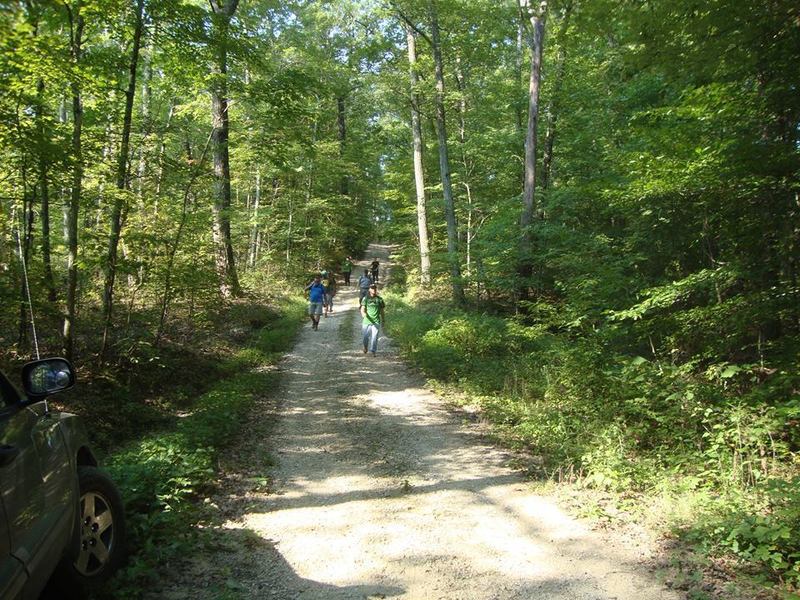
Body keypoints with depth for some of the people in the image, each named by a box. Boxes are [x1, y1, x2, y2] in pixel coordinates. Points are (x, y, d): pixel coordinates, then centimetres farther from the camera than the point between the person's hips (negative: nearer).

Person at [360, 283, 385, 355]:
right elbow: (362, 309, -8)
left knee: (374, 337, -9)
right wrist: (363, 314, -31)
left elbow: (382, 311, 13)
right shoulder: (365, 299, 1)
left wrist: (383, 321, 16)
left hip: (376, 322, 0)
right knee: (365, 337, 10)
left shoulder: (379, 299, 5)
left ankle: (373, 351, 0)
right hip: (366, 321, 0)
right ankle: (365, 346, 40)